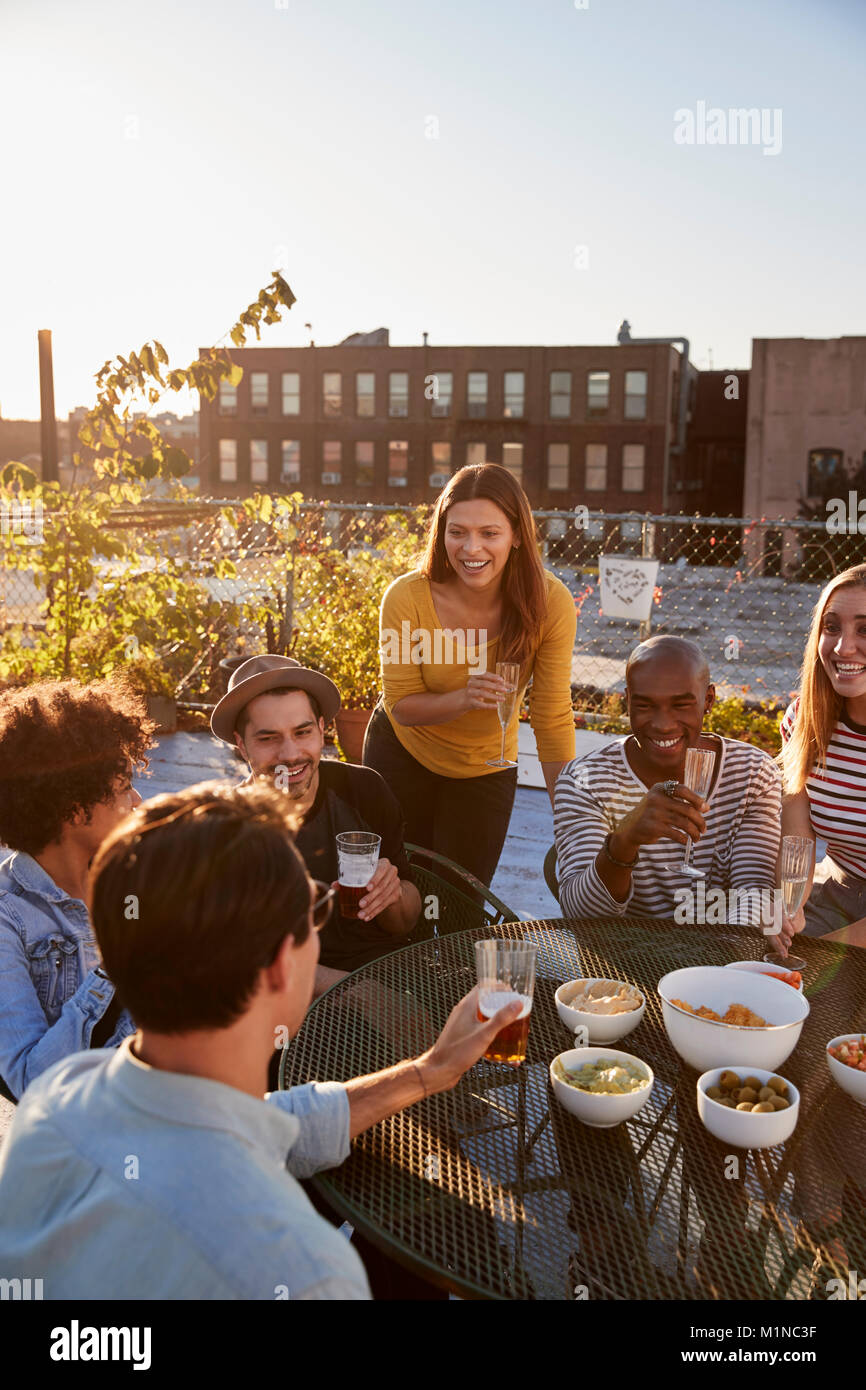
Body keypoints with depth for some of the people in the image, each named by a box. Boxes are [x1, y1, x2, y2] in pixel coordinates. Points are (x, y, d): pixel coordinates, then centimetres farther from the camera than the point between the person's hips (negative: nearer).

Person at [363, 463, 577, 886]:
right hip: (401, 755, 0)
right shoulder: (406, 598, -27)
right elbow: (401, 705, -16)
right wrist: (463, 699, -37)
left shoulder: (549, 604, -26)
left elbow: (553, 722, -20)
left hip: (486, 770, 0)